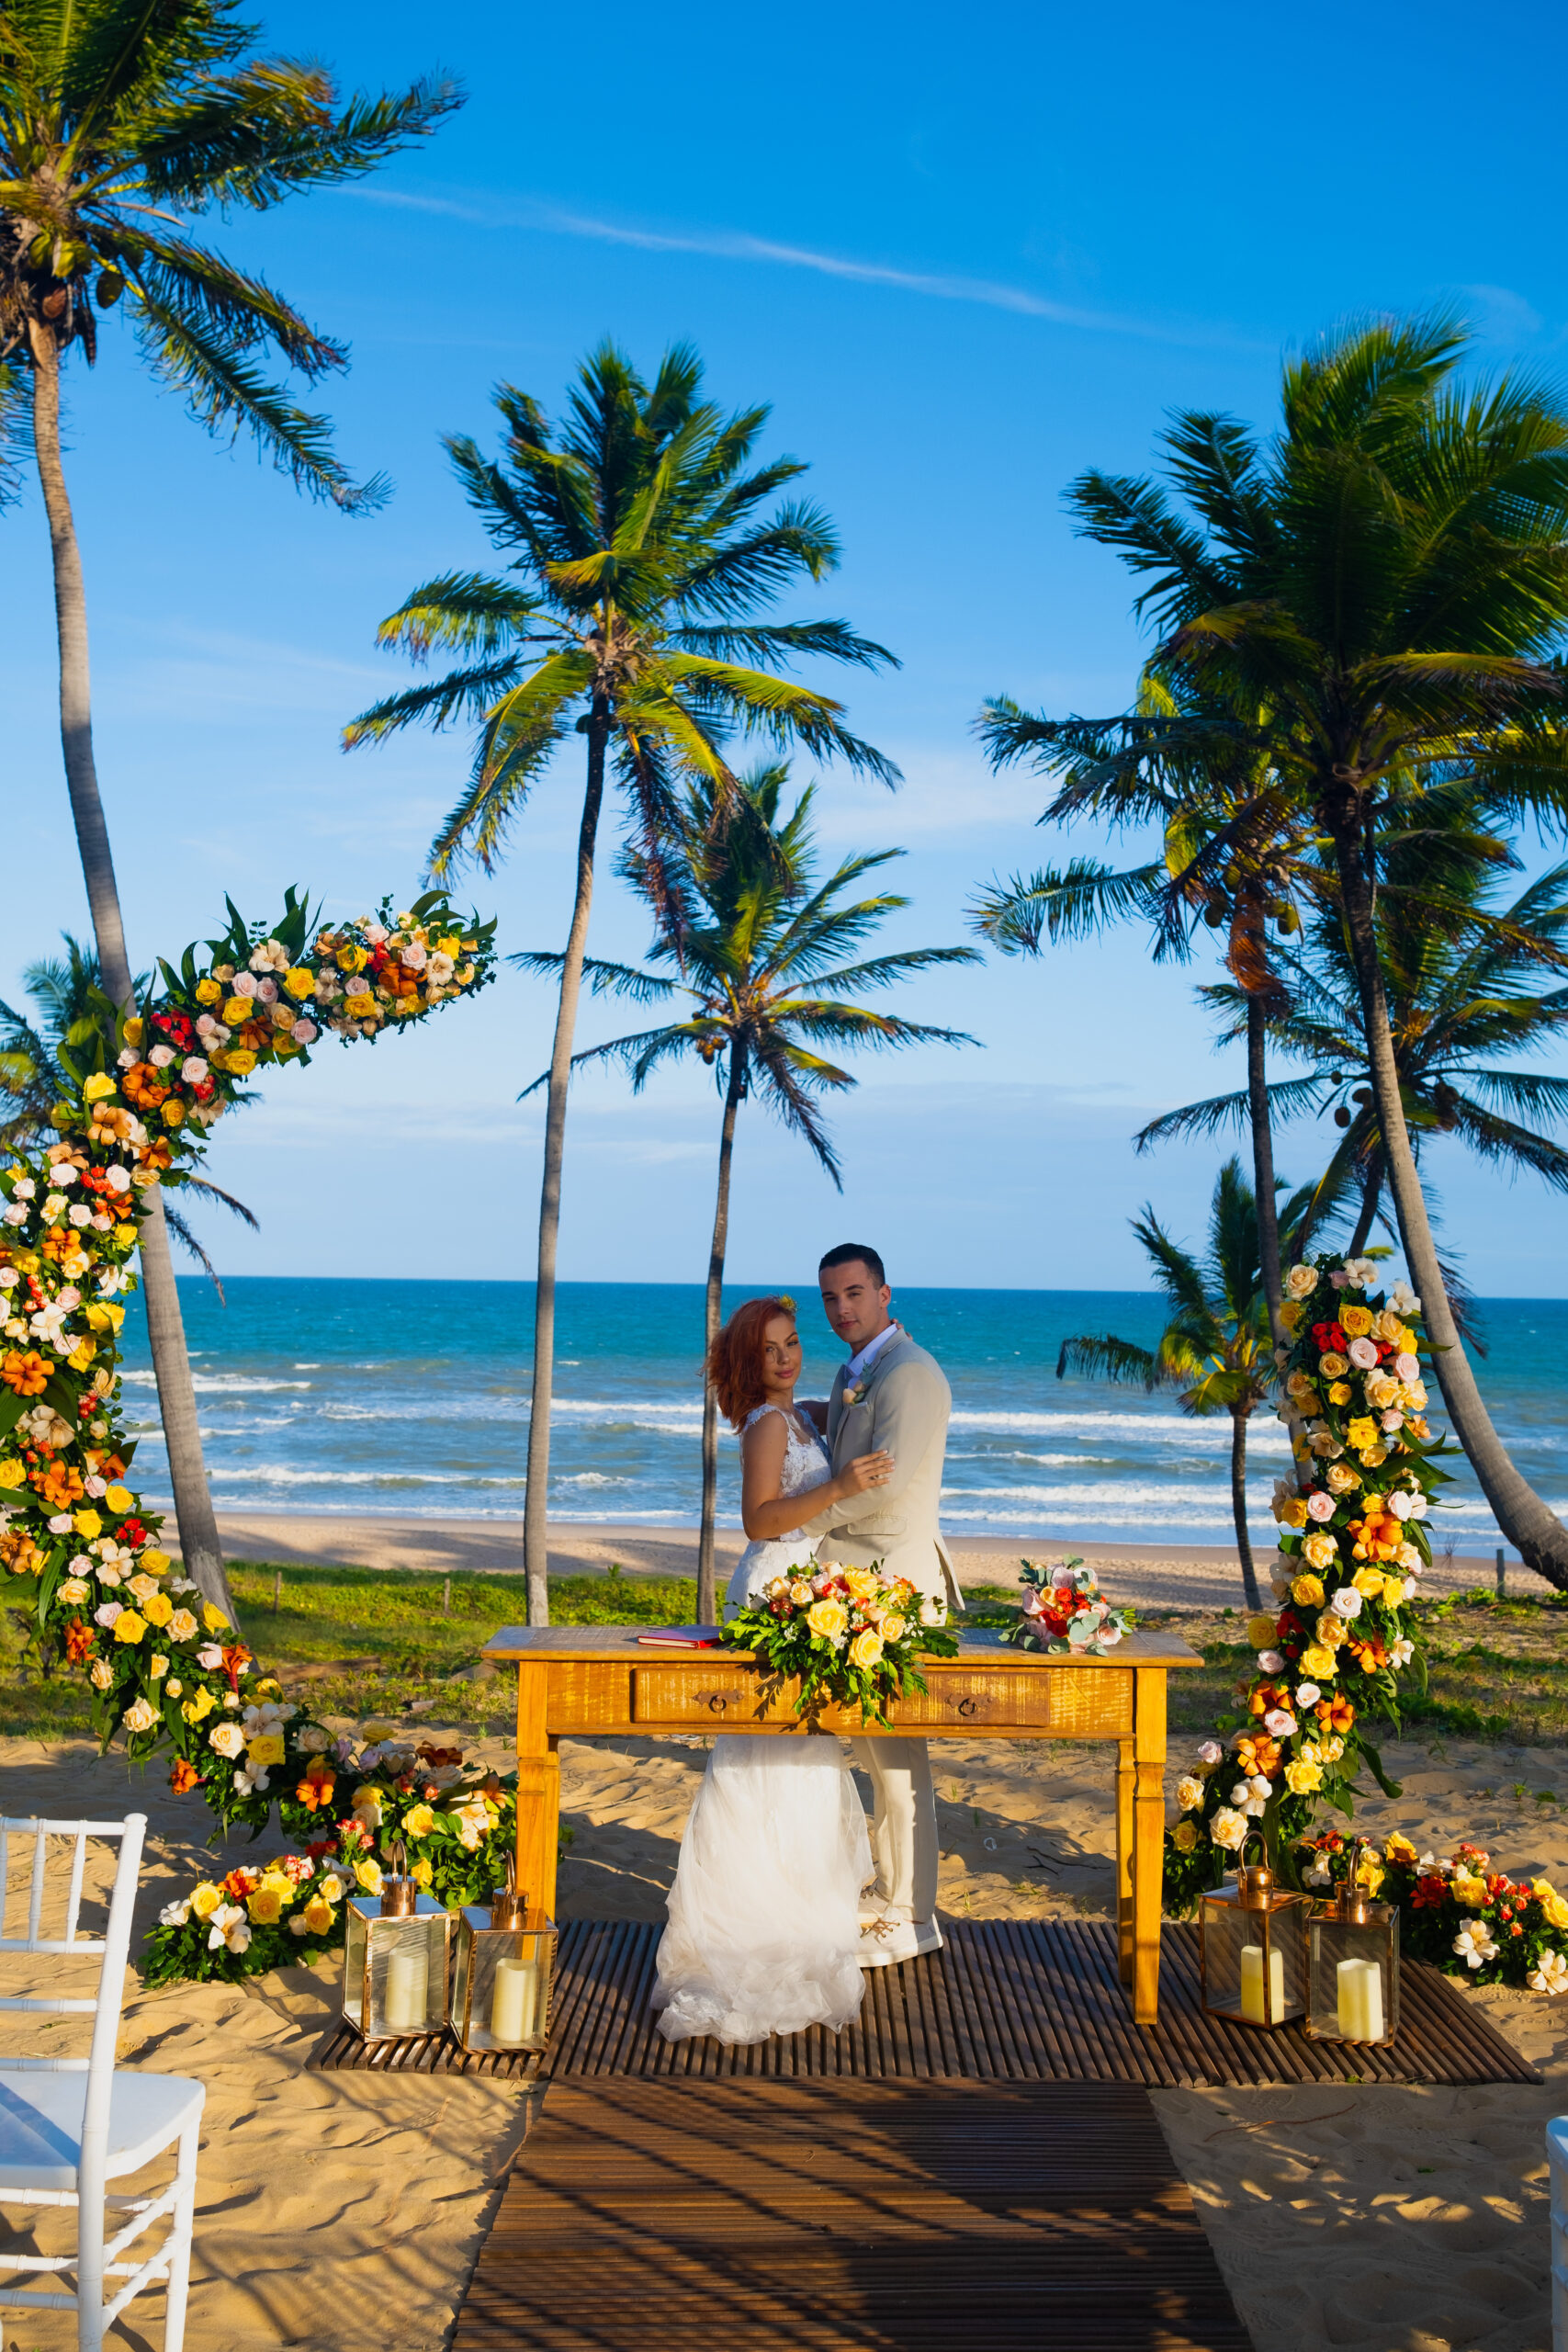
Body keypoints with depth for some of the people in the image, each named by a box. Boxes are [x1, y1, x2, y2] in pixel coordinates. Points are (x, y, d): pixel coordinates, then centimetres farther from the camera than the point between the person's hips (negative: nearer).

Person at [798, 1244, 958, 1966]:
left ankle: (909, 1919, 5)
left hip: (895, 1580, -10)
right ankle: (892, 1895, 24)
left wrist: (801, 1520, -12)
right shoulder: (849, 1375, 17)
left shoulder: (910, 1373, -13)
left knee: (896, 1752, -4)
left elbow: (886, 1479, -22)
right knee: (874, 1748, 14)